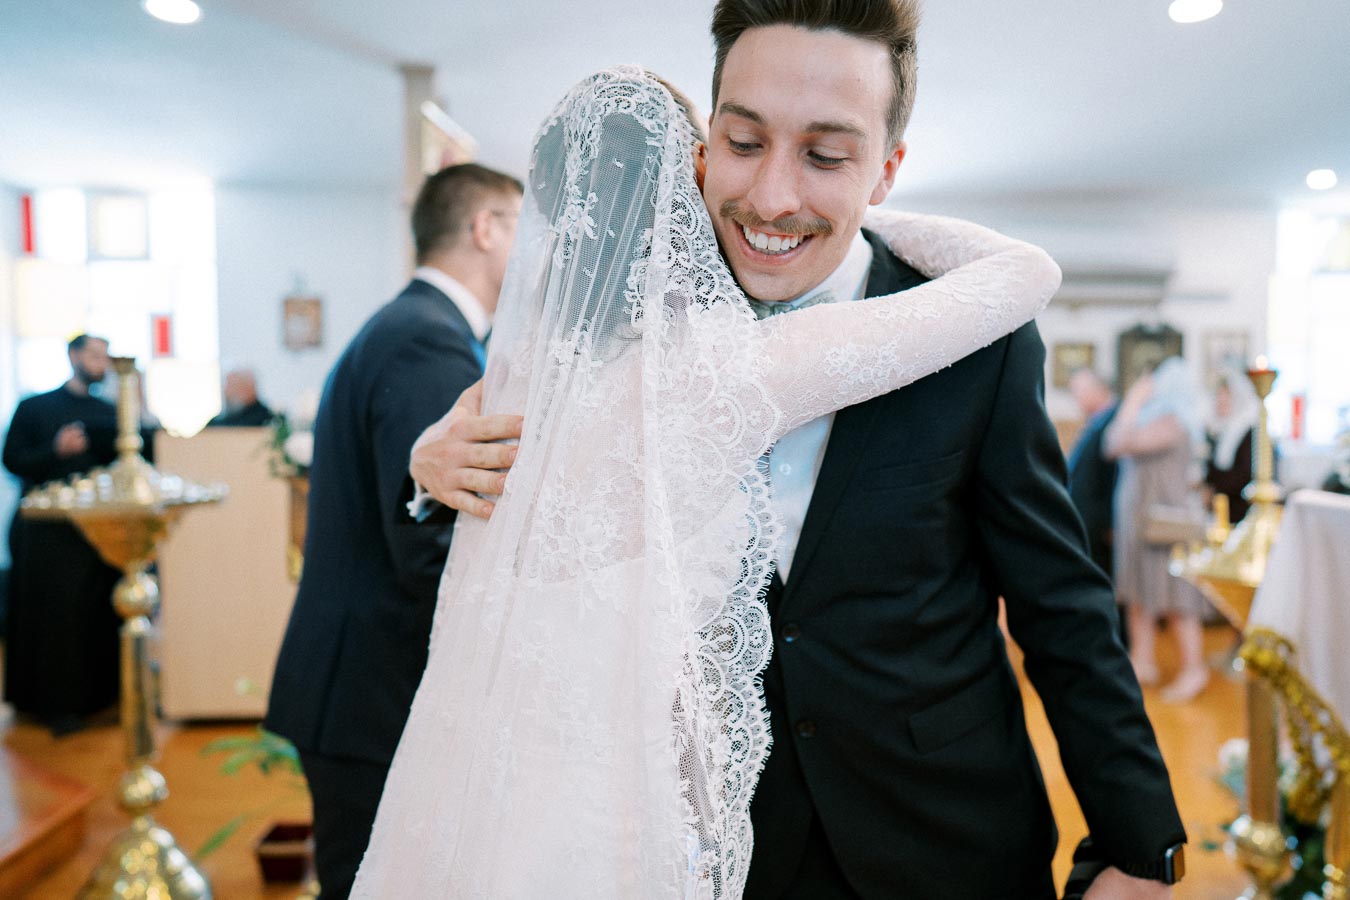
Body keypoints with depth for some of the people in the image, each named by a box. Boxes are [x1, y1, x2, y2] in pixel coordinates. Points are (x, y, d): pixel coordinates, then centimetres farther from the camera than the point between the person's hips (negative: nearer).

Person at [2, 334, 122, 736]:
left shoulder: (111, 414, 14)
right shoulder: (34, 408, 6)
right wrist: (55, 449, -17)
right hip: (49, 533, -3)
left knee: (100, 619, 2)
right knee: (56, 617, -1)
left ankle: (98, 695, 14)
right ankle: (58, 706, 8)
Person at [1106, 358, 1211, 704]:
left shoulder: (1172, 422, -15)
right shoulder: (1149, 417, 12)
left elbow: (1126, 443, -22)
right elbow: (1112, 448, 14)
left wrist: (1132, 404, -11)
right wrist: (1129, 406, 10)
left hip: (1167, 517, -9)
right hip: (1136, 517, 9)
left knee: (1175, 600, -2)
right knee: (1137, 596, 11)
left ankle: (1193, 669, 9)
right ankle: (1143, 662, 20)